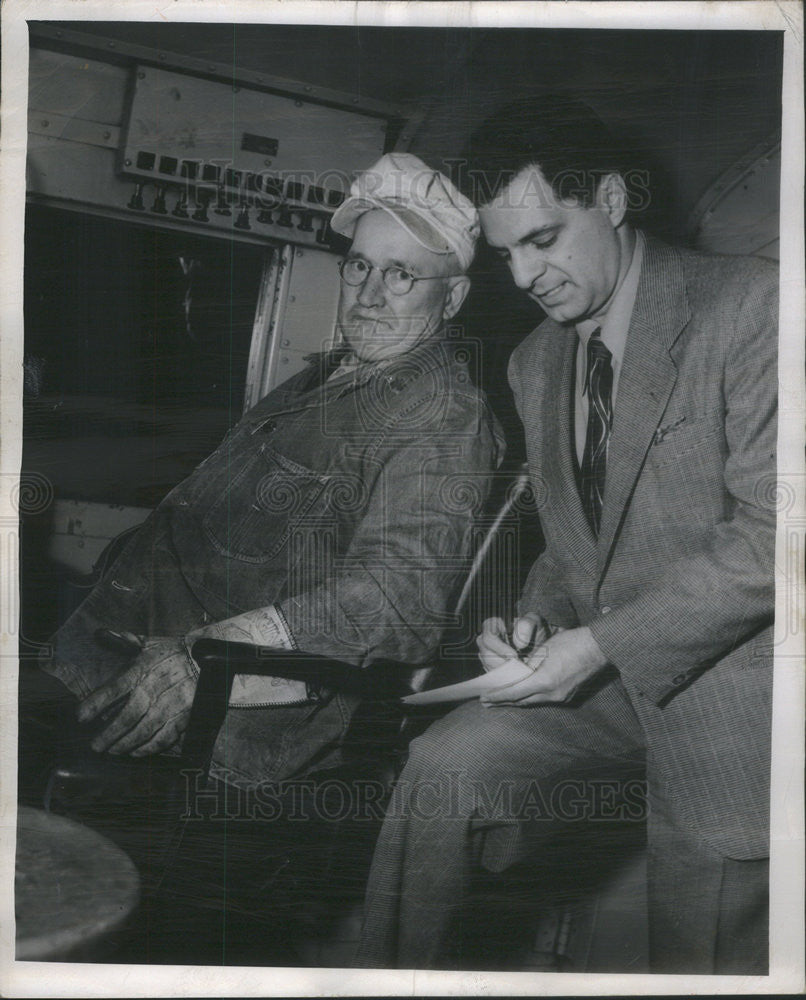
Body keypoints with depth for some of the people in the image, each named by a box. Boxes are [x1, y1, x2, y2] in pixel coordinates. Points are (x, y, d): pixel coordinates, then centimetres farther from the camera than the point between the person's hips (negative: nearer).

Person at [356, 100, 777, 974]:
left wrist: (600, 644, -20)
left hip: (726, 683, -5)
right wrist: (534, 620, -4)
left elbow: (770, 534, -18)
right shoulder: (534, 363, 11)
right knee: (445, 767, -18)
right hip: (600, 672, 5)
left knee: (698, 961, 1)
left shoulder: (749, 306, -11)